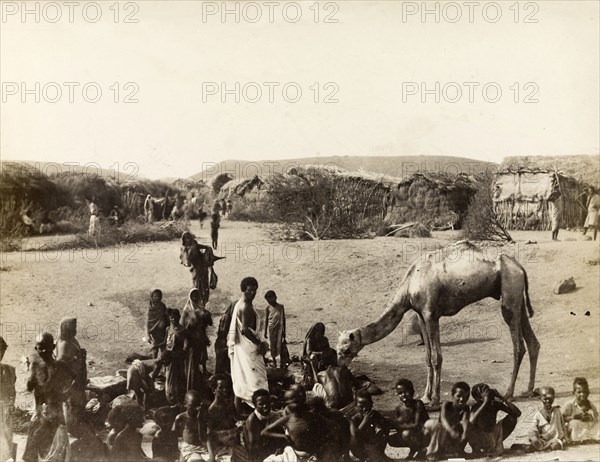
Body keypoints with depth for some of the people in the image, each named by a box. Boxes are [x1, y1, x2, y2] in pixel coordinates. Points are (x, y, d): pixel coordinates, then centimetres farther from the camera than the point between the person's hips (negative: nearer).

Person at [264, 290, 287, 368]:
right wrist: (265, 332, 9)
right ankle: (274, 364, 19)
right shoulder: (268, 308, 0)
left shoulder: (280, 307, -5)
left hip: (279, 329, -2)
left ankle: (282, 365, 1)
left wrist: (284, 331, 1)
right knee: (272, 347, 7)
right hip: (271, 329, 2)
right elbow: (266, 320, 8)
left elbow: (283, 319, 1)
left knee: (280, 346, -6)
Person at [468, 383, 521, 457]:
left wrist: (501, 398, -20)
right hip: (479, 438, -4)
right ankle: (477, 449, -8)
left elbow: (518, 413, -13)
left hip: (493, 436, 4)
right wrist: (485, 403, -36)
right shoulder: (476, 407, -17)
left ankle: (497, 446, -2)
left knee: (512, 417, -9)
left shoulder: (496, 404, -6)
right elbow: (471, 421, -40)